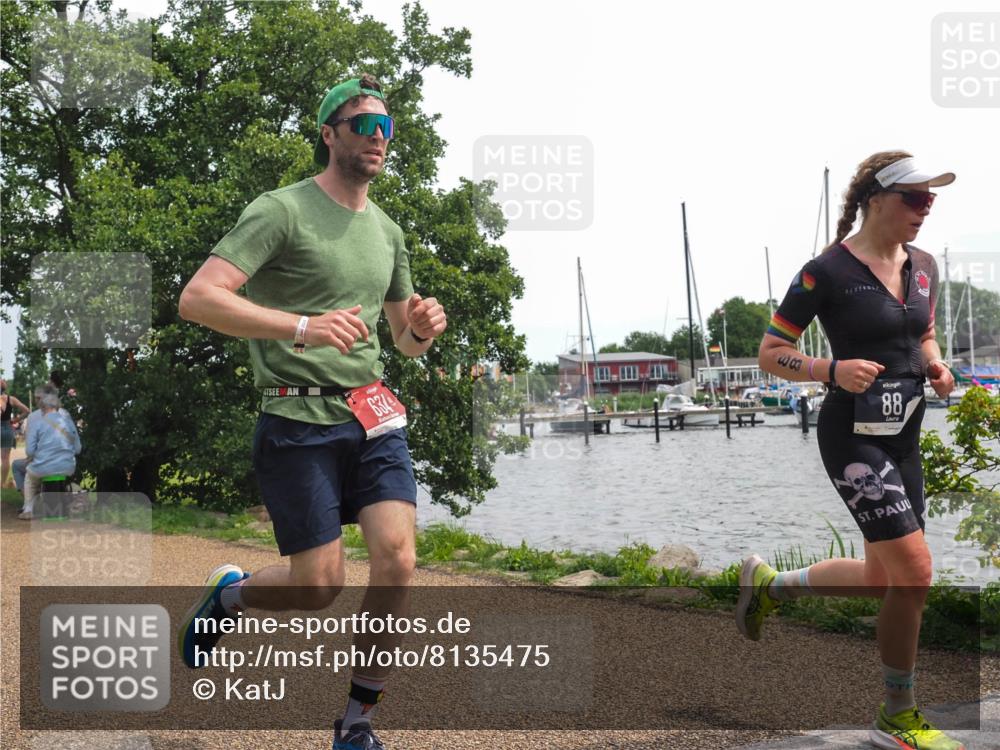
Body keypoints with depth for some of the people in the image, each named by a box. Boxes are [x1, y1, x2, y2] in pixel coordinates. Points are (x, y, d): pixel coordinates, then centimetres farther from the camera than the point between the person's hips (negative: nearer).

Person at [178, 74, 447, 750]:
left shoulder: (388, 232, 17)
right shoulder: (282, 210, -5)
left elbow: (407, 339, 27)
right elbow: (198, 298, -16)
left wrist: (423, 328, 1)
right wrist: (303, 326, -28)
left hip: (374, 416, 6)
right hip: (300, 420, -5)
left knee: (398, 560, -11)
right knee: (320, 585, -5)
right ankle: (229, 595, 29)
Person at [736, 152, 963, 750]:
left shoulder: (924, 266, 8)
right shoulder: (828, 272, -13)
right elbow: (771, 353, -8)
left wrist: (936, 368, 2)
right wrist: (834, 370, -23)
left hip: (903, 437, 8)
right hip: (854, 436, -8)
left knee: (883, 578, 14)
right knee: (915, 571, -12)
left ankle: (768, 583, 38)